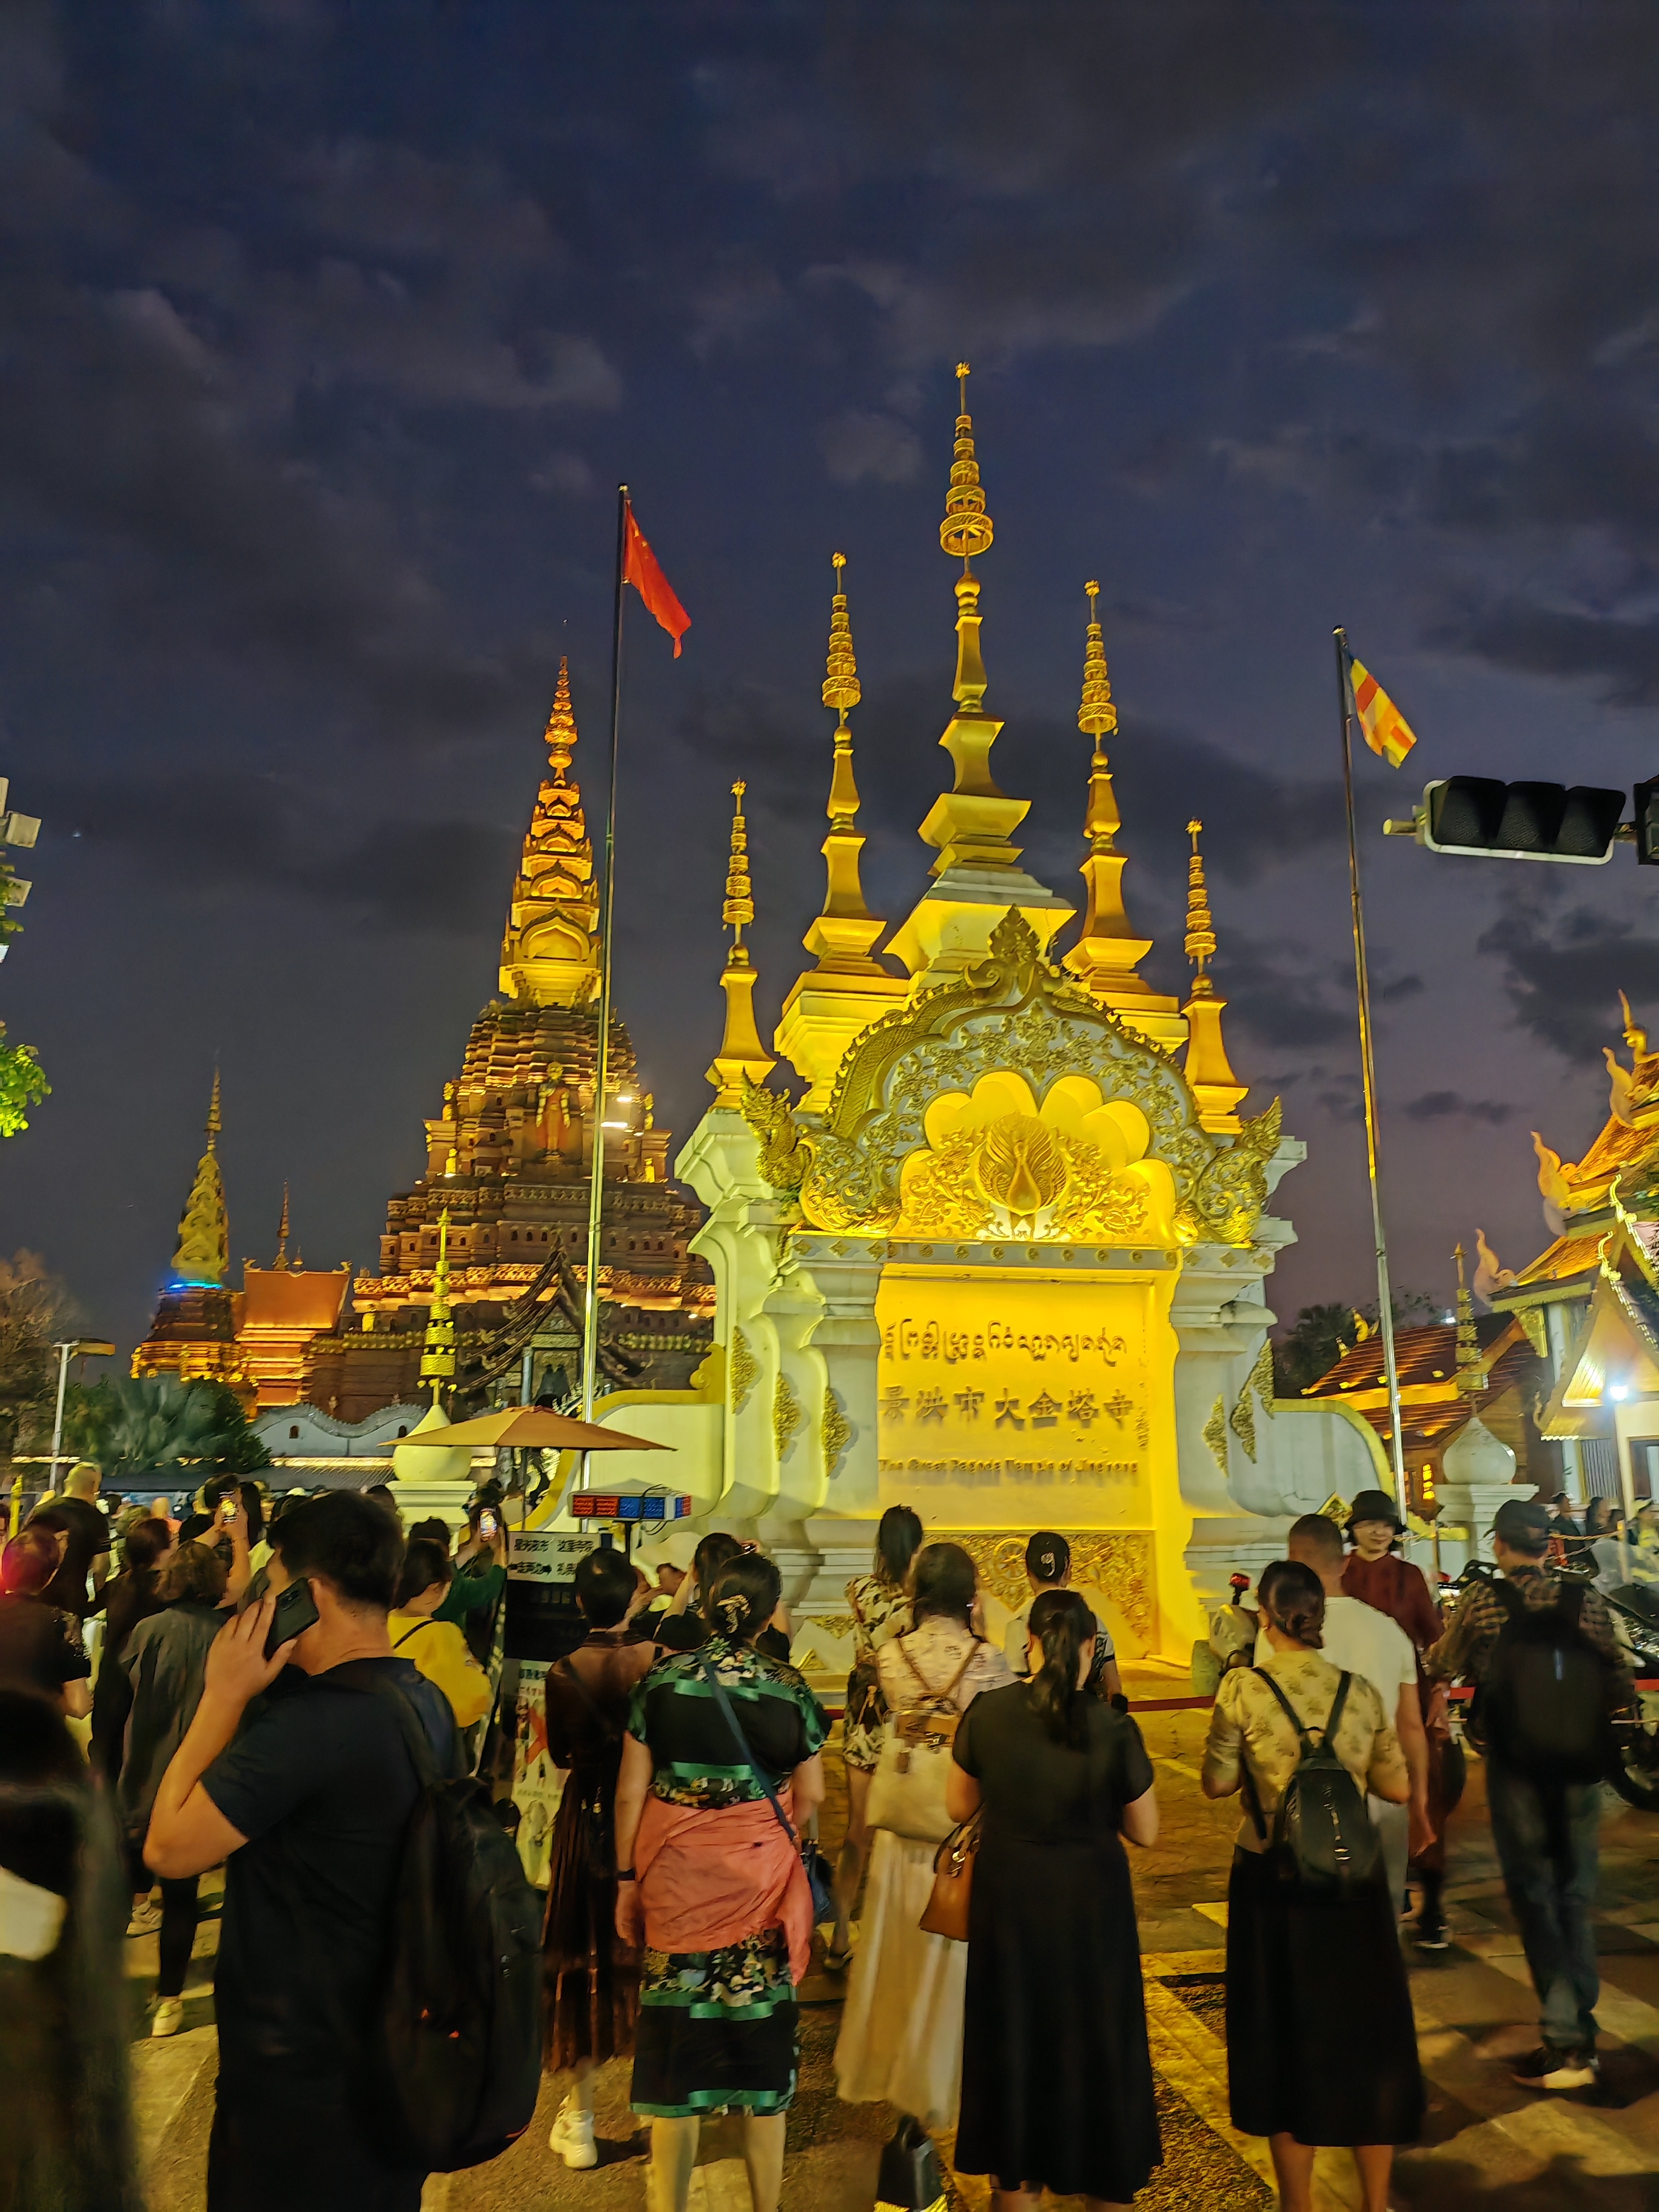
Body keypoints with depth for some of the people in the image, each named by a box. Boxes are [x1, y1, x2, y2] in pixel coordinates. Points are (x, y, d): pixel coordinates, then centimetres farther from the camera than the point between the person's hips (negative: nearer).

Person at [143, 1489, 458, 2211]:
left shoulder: (305, 1724, -28)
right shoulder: (429, 1703, 0)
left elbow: (168, 1848, -20)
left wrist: (224, 1694, -16)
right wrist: (250, 1696, 2)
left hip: (299, 2072, -8)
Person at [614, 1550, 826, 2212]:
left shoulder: (663, 1678, -6)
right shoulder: (789, 1687, -6)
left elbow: (631, 1791, -4)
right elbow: (810, 1797, 2)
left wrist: (628, 1878, 6)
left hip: (675, 1877, 0)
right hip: (761, 1881, 0)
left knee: (675, 2038, 11)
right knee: (761, 2034, 13)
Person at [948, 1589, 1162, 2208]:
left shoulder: (987, 1713, -16)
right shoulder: (1114, 1730, -20)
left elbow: (959, 1806, -2)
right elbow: (1145, 1831, -8)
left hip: (1009, 1900, 2)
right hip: (1089, 1903, -1)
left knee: (1014, 2037, 20)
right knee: (1093, 2037, 20)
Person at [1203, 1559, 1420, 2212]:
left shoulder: (1243, 1688, -14)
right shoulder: (1359, 1689, -6)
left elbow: (1217, 1783, -8)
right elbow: (1397, 1786, 1)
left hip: (1273, 1882, -2)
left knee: (1287, 2037, 14)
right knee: (1364, 2033, 20)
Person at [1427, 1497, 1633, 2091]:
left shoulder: (1482, 1599, -10)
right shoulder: (1586, 1600, -3)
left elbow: (1442, 1669, 2)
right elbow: (1620, 1684, 1)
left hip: (1515, 1766, -3)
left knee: (1534, 1895, 6)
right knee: (1576, 1896, 17)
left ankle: (1566, 2043, 6)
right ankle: (1581, 2032, 24)